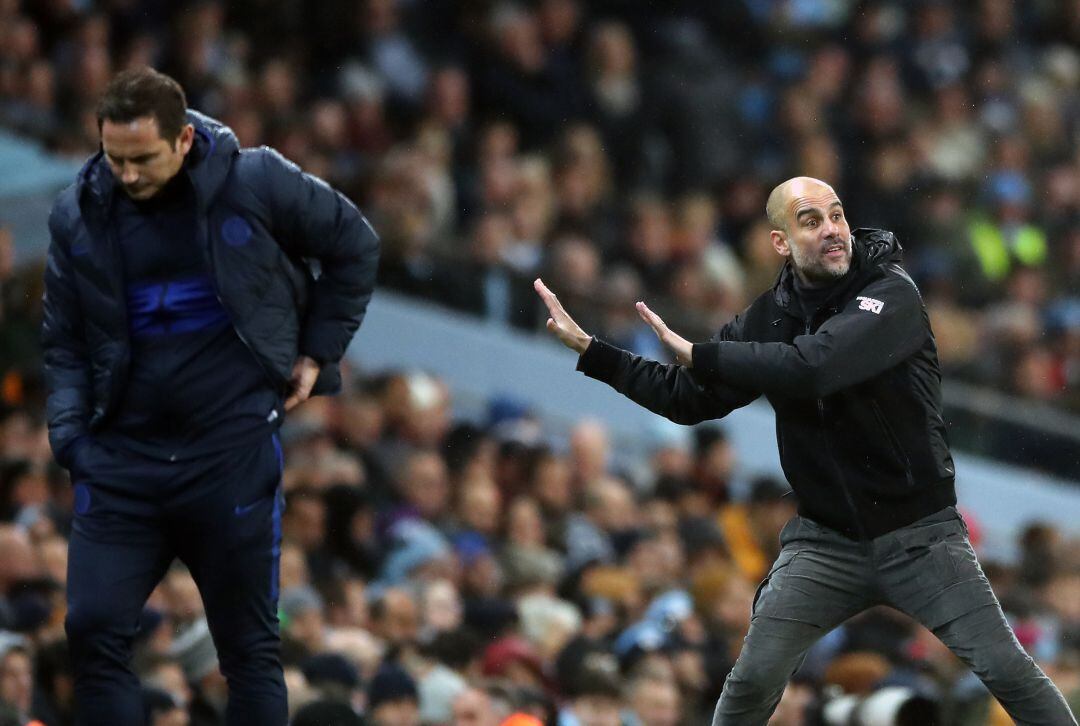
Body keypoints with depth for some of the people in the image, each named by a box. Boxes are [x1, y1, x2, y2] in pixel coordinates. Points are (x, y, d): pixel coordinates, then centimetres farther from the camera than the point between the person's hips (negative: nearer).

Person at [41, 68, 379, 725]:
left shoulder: (254, 182, -6)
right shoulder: (79, 214, 3)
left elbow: (355, 246, 10)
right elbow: (65, 342, 13)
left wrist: (318, 352, 8)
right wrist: (68, 433, 0)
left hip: (233, 444, -3)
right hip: (123, 452, 3)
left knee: (249, 645, 2)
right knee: (94, 632, -6)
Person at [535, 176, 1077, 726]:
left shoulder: (891, 295, -16)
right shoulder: (767, 318, 0)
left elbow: (810, 368, -32)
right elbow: (689, 399, 10)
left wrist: (699, 354, -22)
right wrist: (590, 350, 4)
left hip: (918, 533, -4)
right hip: (825, 537, 4)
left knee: (1008, 671, -12)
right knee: (753, 680, -5)